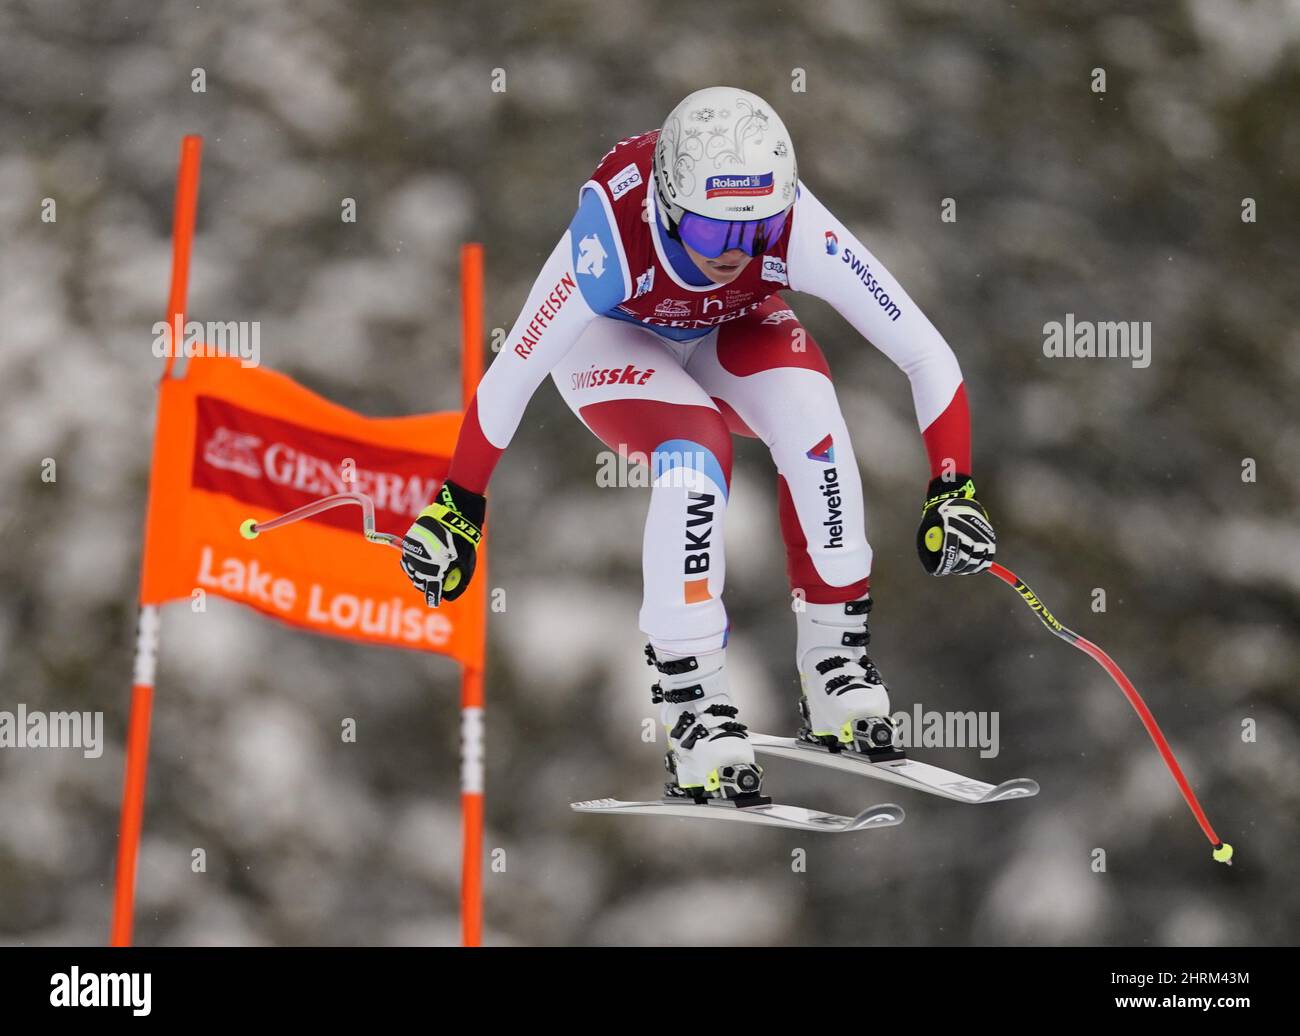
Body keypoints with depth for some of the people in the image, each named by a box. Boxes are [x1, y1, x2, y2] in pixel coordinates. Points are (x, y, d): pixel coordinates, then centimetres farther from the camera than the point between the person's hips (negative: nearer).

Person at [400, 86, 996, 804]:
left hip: (728, 331, 2)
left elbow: (925, 354, -28)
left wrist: (952, 493, -31)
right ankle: (693, 715, -22)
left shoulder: (796, 230, -35)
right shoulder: (614, 235, -41)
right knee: (696, 456, -32)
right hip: (612, 339, -2)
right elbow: (510, 377, -30)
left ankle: (835, 664, -16)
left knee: (807, 410, -29)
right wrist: (456, 509, -24)